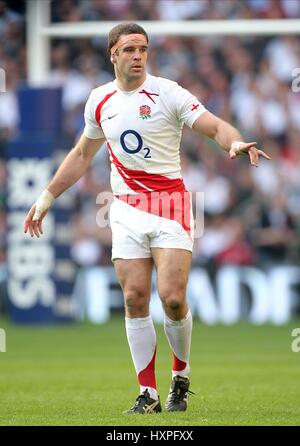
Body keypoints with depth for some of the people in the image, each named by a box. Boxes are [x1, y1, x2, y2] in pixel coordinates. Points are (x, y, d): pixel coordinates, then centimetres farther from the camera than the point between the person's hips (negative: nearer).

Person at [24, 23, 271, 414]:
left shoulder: (167, 93, -5)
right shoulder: (100, 101, 8)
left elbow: (215, 126, -12)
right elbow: (82, 155, 23)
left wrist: (235, 142, -34)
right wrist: (47, 197, 24)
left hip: (169, 203, -4)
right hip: (126, 209, 4)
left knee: (172, 298, -13)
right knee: (135, 299, -4)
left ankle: (181, 377, 11)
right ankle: (148, 395, 3)